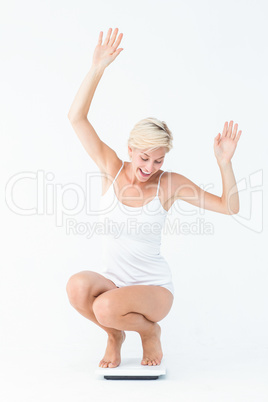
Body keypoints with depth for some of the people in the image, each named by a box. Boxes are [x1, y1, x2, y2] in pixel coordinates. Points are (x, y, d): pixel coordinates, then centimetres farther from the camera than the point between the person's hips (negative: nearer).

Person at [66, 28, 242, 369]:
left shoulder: (170, 184, -8)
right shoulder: (112, 169, -4)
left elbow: (229, 207, -8)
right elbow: (76, 118, -13)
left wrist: (224, 163, -23)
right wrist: (97, 69, -22)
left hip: (153, 288, -2)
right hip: (112, 281, 3)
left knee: (107, 308, -33)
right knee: (78, 285, -31)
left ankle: (149, 330, 4)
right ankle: (114, 336, 2)